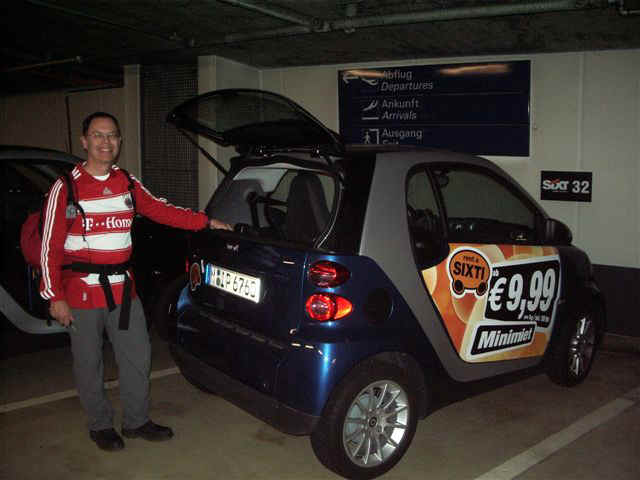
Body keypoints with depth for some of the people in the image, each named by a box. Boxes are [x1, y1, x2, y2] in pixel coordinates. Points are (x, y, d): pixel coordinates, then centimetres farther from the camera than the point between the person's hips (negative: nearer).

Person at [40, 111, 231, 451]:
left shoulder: (128, 183, 7)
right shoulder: (66, 188, -7)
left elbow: (161, 210, 14)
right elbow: (50, 246, -8)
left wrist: (206, 222, 8)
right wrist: (55, 296, -11)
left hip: (123, 288, 5)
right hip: (82, 292, -4)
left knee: (137, 357, 11)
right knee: (89, 363, 8)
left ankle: (136, 421, 29)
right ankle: (100, 426, 28)